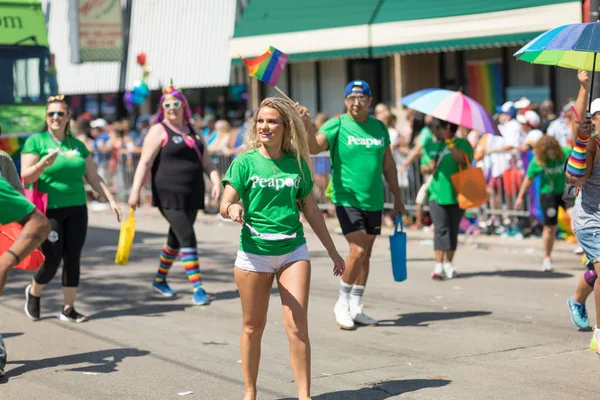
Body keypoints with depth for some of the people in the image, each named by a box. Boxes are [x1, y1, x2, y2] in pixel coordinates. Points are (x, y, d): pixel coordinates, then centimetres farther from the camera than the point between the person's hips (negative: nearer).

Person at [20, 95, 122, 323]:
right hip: (49, 211, -4)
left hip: (76, 210, 4)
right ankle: (33, 293, 23)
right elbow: (26, 177, -9)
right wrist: (42, 165, -27)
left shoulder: (77, 145, 12)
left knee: (73, 259, 1)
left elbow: (93, 178, 15)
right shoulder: (35, 142, -2)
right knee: (52, 260, -6)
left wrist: (111, 200, 7)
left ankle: (68, 309, 10)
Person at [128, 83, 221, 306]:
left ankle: (160, 280, 34)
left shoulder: (192, 132, 15)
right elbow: (145, 162, -11)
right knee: (187, 238, -14)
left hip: (192, 196, 7)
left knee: (176, 239, 16)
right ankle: (197, 289, -14)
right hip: (169, 196, -7)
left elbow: (205, 161, 16)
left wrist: (216, 181, 0)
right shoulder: (159, 131, -4)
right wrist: (135, 191, -18)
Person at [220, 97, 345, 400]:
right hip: (254, 253, -1)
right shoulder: (245, 162, -1)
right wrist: (232, 209, -33)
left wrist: (332, 251, 16)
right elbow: (224, 205, -8)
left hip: (293, 251, 1)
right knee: (253, 326, 9)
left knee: (297, 326, -8)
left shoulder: (297, 164, 6)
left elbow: (311, 210, 14)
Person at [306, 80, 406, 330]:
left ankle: (356, 309, 20)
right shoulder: (337, 126, -5)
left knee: (365, 255, 9)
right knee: (358, 251, -15)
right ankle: (342, 304, 4)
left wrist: (397, 199, 17)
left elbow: (388, 166, 17)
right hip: (347, 199, -5)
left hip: (374, 201, 5)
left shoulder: (379, 128, 9)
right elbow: (313, 147, -21)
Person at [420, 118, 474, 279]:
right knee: (441, 228, -8)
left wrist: (448, 141, -16)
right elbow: (423, 167, 15)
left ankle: (448, 264, 17)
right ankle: (438, 265, -11)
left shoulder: (462, 143, 0)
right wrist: (429, 168, -8)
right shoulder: (430, 146, 10)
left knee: (453, 230, 7)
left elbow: (463, 160, -19)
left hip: (457, 194, -1)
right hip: (437, 194, 1)